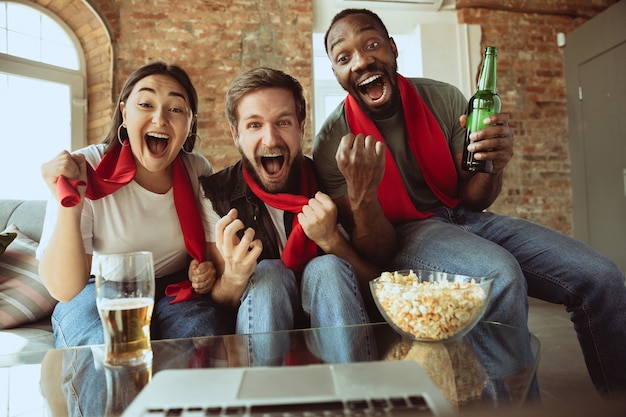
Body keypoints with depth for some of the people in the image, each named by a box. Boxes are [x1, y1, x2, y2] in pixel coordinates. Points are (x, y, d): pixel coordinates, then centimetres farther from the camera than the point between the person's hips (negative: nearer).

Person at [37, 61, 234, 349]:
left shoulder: (198, 170, -7)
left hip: (175, 290, 3)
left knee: (207, 332, -27)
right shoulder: (83, 171, -17)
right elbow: (64, 291, -20)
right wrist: (69, 208, -36)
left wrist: (207, 267, -13)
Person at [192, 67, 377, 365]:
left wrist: (331, 240, -29)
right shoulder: (217, 196, -10)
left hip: (334, 319, 1)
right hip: (257, 325, 0)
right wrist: (234, 277, -34)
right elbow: (218, 302, -9)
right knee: (268, 272, -28)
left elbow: (373, 283, -9)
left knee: (326, 268, -27)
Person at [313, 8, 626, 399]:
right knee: (500, 274, -35)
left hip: (460, 215, 5)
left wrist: (492, 165, -23)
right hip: (400, 233, -4)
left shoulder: (444, 99, -5)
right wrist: (360, 194, -36)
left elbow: (472, 201, 1)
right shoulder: (333, 144, -14)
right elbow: (378, 252, -15)